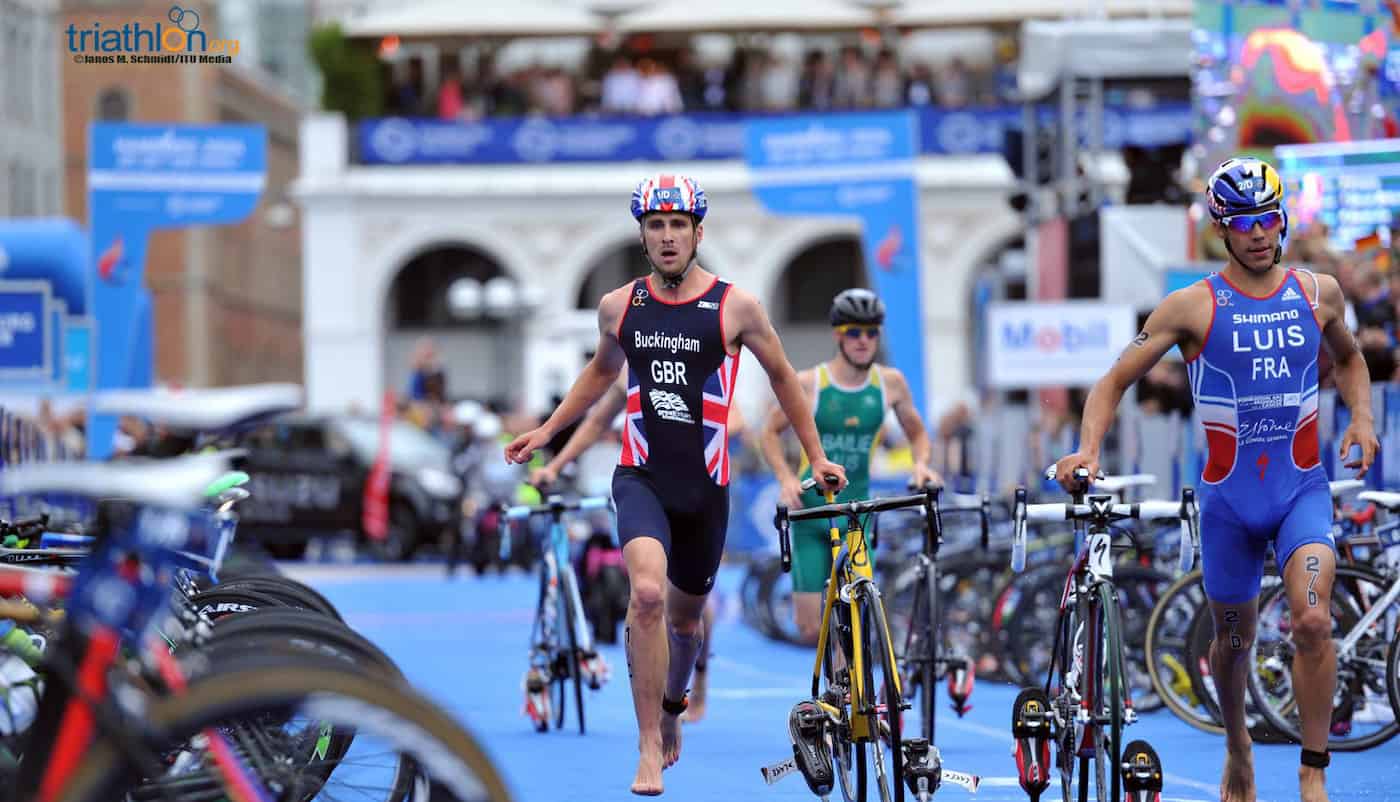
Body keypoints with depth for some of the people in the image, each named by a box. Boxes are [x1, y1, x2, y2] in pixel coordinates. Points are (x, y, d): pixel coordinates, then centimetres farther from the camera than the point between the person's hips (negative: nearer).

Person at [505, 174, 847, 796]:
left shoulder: (735, 307, -4)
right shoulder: (619, 306, 3)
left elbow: (782, 376, 11)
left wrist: (816, 456, 14)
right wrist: (546, 431, 23)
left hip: (704, 486, 1)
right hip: (642, 477, -1)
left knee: (684, 615, 15)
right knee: (647, 594, -25)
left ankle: (672, 707, 47)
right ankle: (649, 747, -19)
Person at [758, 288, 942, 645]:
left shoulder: (890, 382, -2)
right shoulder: (808, 384, -8)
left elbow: (917, 434, 12)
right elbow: (771, 433, 4)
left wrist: (921, 464, -9)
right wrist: (786, 478, -11)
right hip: (812, 511, -2)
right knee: (810, 629, -5)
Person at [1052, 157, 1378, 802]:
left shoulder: (1317, 293, 3)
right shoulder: (1193, 307, -7)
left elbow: (1347, 358, 23)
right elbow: (1114, 382, -5)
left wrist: (1361, 418, 5)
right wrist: (1086, 450, -21)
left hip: (1302, 488, 0)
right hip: (1228, 496, 0)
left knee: (1312, 620, -21)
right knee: (1234, 639, 12)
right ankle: (1237, 747, 40)